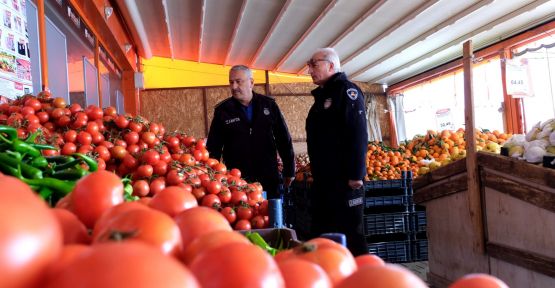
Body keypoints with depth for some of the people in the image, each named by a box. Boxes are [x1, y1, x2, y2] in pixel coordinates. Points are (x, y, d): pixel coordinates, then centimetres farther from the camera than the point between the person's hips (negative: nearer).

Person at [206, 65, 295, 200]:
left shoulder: (269, 105, 3)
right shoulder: (222, 110, 1)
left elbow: (284, 140, 7)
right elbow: (213, 148, 3)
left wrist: (289, 171, 7)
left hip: (269, 178, 1)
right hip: (236, 180, -1)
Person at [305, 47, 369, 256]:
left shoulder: (346, 90, -6)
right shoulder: (322, 96, 20)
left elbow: (358, 135, -16)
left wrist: (356, 175, -21)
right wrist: (317, 174, 18)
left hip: (344, 179, -9)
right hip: (323, 180, 9)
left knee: (350, 234, -4)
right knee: (321, 234, 13)